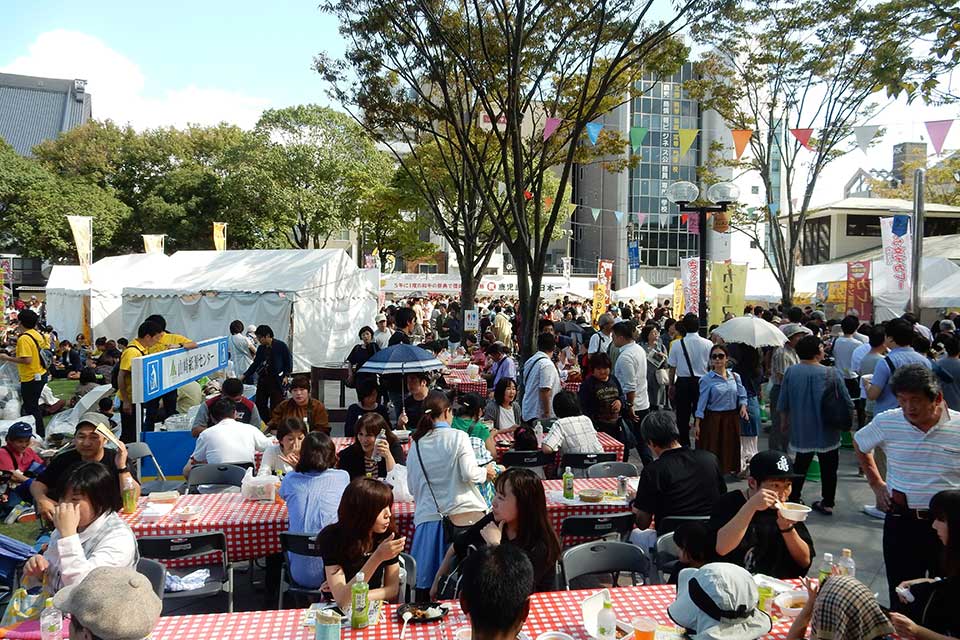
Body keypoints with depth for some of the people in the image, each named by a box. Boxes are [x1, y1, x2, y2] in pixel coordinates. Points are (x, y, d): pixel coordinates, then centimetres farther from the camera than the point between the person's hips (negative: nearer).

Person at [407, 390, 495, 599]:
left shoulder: (416, 445, 6)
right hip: (464, 513, -3)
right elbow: (469, 473, -12)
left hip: (429, 517, 3)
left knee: (426, 583, 10)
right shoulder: (458, 437, -5)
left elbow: (412, 487, 11)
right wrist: (486, 472, 8)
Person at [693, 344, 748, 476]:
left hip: (732, 418, 4)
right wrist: (697, 424, -10)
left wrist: (743, 406, -11)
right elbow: (702, 403, -7)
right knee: (713, 450, 0)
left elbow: (742, 395, 10)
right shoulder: (706, 379, -7)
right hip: (714, 419, -4)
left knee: (730, 449, 11)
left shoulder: (735, 377, 5)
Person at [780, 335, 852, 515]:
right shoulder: (831, 373, -15)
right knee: (828, 468, 13)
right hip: (827, 432, -2)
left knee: (800, 466, 18)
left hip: (801, 431, 2)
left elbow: (783, 404, -2)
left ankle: (793, 498, 22)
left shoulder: (790, 372, -9)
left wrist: (784, 421, 15)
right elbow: (847, 403, -8)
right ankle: (827, 503, 20)